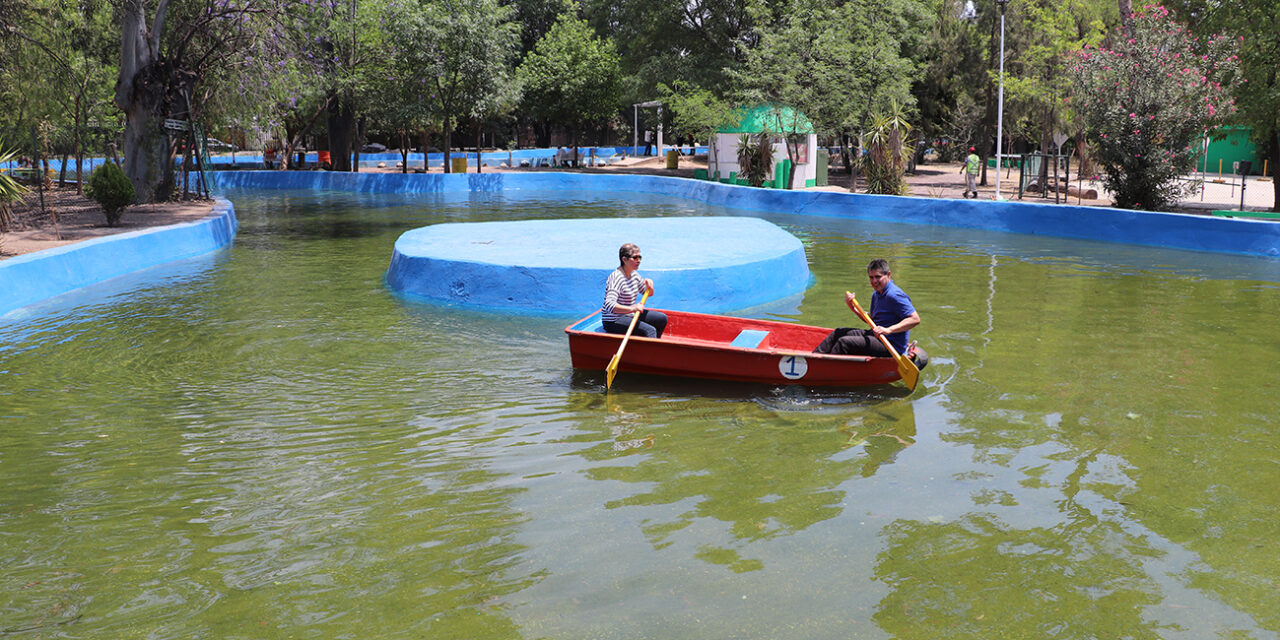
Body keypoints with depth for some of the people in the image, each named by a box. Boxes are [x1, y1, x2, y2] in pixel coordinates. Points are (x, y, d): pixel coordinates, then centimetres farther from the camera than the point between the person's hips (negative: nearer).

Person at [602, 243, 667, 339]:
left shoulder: (634, 275, 5)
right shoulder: (616, 278, -23)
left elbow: (648, 293, 20)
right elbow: (609, 305, -36)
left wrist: (650, 285, -5)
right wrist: (632, 308, -47)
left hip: (630, 315, 10)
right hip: (614, 322, -10)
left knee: (662, 318, 12)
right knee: (650, 330, -25)